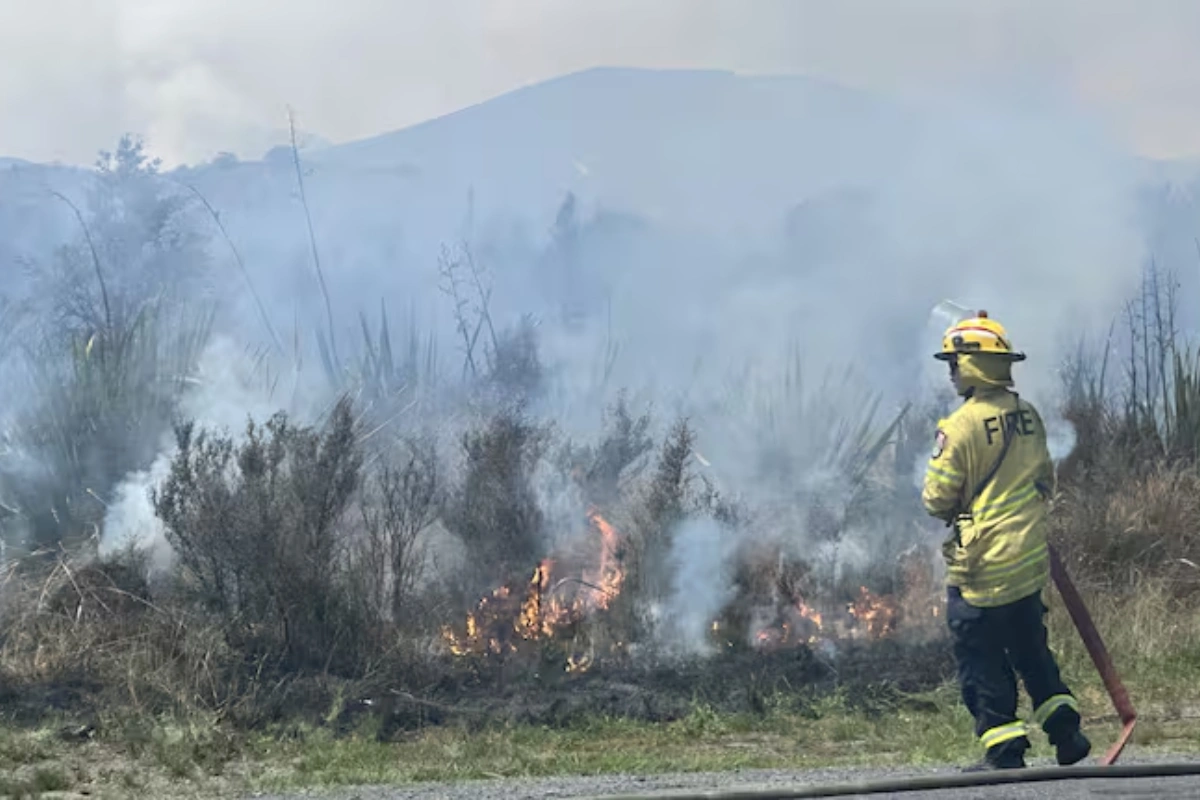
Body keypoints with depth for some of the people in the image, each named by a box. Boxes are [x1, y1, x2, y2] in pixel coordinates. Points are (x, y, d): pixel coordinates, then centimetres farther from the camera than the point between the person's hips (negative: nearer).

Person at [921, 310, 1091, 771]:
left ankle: (1003, 750, 3)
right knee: (1031, 650, 20)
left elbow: (938, 499, -14)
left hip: (982, 564, -7)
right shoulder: (1028, 415, 3)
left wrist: (942, 505, 8)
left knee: (981, 661, 3)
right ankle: (1065, 732, 18)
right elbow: (1046, 480, 13)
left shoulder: (961, 426, -18)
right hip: (1030, 560, 7)